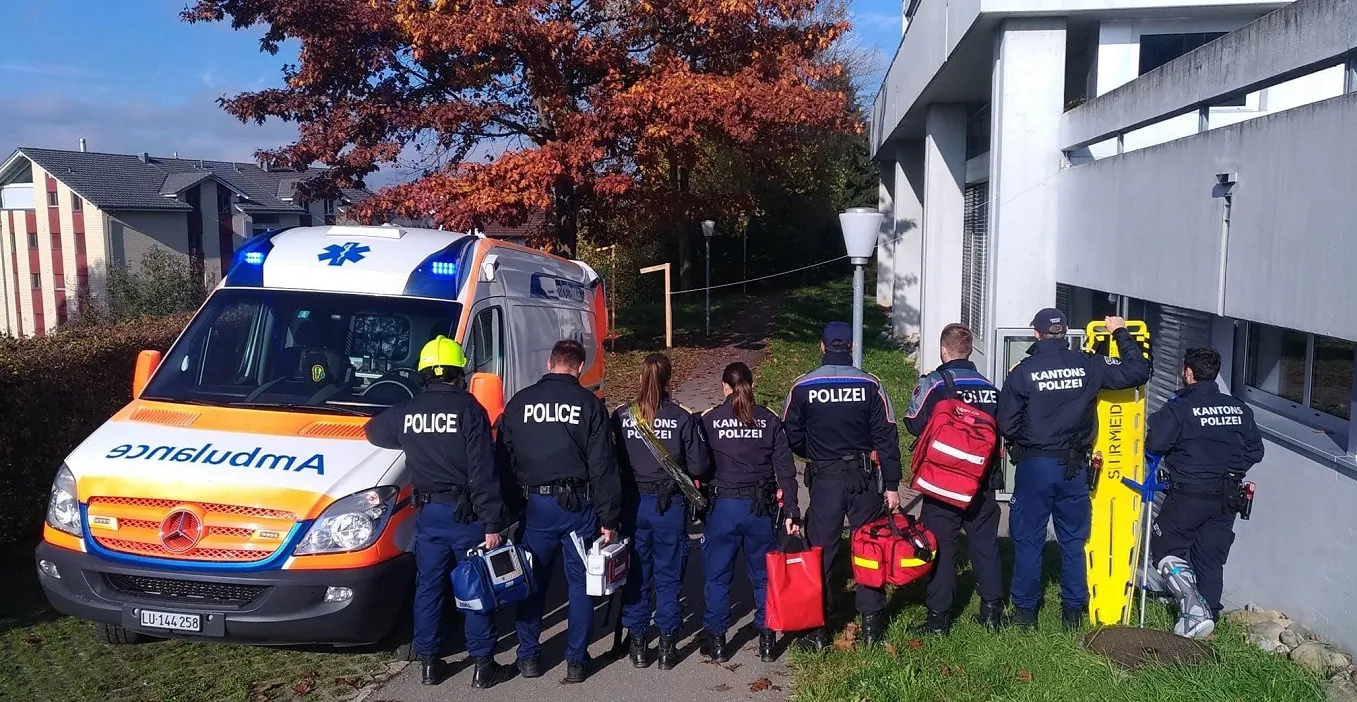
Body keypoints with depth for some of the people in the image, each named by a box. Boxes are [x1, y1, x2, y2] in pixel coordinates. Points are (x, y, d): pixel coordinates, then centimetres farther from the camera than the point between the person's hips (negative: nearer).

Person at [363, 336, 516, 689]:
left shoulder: (406, 412, 3)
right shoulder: (469, 410, -12)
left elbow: (373, 431, 25)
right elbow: (484, 474, -16)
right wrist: (493, 523, -14)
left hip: (427, 513, 4)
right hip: (465, 514, -4)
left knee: (427, 588, 14)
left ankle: (430, 663, 22)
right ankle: (483, 665, 11)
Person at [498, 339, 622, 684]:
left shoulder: (519, 402, 3)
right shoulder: (589, 403, -4)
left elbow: (504, 459, 5)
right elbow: (603, 466, -7)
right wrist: (609, 517, -2)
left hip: (535, 504, 2)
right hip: (579, 505, -2)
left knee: (532, 581, 15)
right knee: (580, 583, 9)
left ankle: (528, 656, 22)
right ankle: (576, 661, 13)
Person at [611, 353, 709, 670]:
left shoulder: (621, 416, -6)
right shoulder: (683, 418, -10)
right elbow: (698, 468, -7)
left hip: (633, 504, 1)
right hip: (670, 504, -1)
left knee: (636, 574, 13)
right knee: (668, 576, 9)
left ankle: (637, 644, 20)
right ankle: (667, 646, 16)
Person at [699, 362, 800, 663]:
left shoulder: (709, 420, -4)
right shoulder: (770, 421, 0)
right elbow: (785, 470, -2)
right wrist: (790, 512, 1)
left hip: (723, 506, -2)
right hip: (761, 508, 2)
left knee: (718, 576, 11)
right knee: (764, 575, 14)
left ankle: (717, 641, 17)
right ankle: (766, 640, 20)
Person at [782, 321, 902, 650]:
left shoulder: (803, 387, -6)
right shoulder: (870, 385, -6)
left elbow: (790, 437, 1)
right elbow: (886, 437, -5)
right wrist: (891, 485, 1)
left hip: (824, 479, -1)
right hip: (865, 479, 1)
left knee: (820, 552, 7)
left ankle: (817, 630, 10)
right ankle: (872, 625, 19)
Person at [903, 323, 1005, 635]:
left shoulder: (933, 384, -13)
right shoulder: (990, 388, 2)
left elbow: (914, 424, -13)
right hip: (982, 480, 4)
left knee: (940, 546, 2)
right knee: (985, 542, 14)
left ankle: (938, 617, 5)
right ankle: (992, 610, 21)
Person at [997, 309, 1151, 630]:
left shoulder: (1023, 372, -9)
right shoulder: (1088, 365, -3)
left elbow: (1006, 424, -7)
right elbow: (1138, 372, 4)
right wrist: (1122, 334, 15)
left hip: (1034, 466, -2)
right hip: (1074, 468, 3)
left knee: (1028, 540, 6)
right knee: (1074, 540, 14)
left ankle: (1025, 611, 12)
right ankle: (1073, 610, 21)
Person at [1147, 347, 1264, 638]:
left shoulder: (1179, 407, -13)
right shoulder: (1239, 409, 5)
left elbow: (1155, 443, -20)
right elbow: (1255, 450, 10)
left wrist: (1153, 425, 1)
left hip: (1190, 494, -5)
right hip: (1228, 497, 5)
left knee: (1164, 543, 10)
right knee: (1211, 557, 12)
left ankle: (1180, 575, -15)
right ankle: (1207, 613, 15)